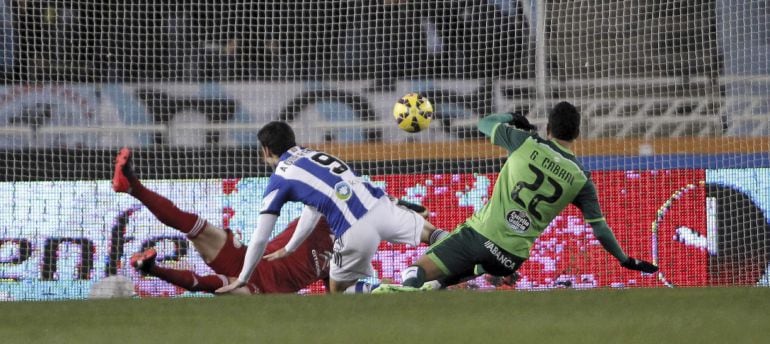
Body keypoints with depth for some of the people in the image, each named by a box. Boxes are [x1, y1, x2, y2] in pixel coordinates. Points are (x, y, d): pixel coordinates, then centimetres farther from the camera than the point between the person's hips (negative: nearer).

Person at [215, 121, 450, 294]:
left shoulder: (279, 180, 10)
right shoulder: (313, 155, 29)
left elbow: (260, 238, 13)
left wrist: (242, 280, 25)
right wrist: (289, 249, 54)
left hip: (355, 231, -5)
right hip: (380, 205, 5)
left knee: (338, 290, 14)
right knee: (432, 236, 17)